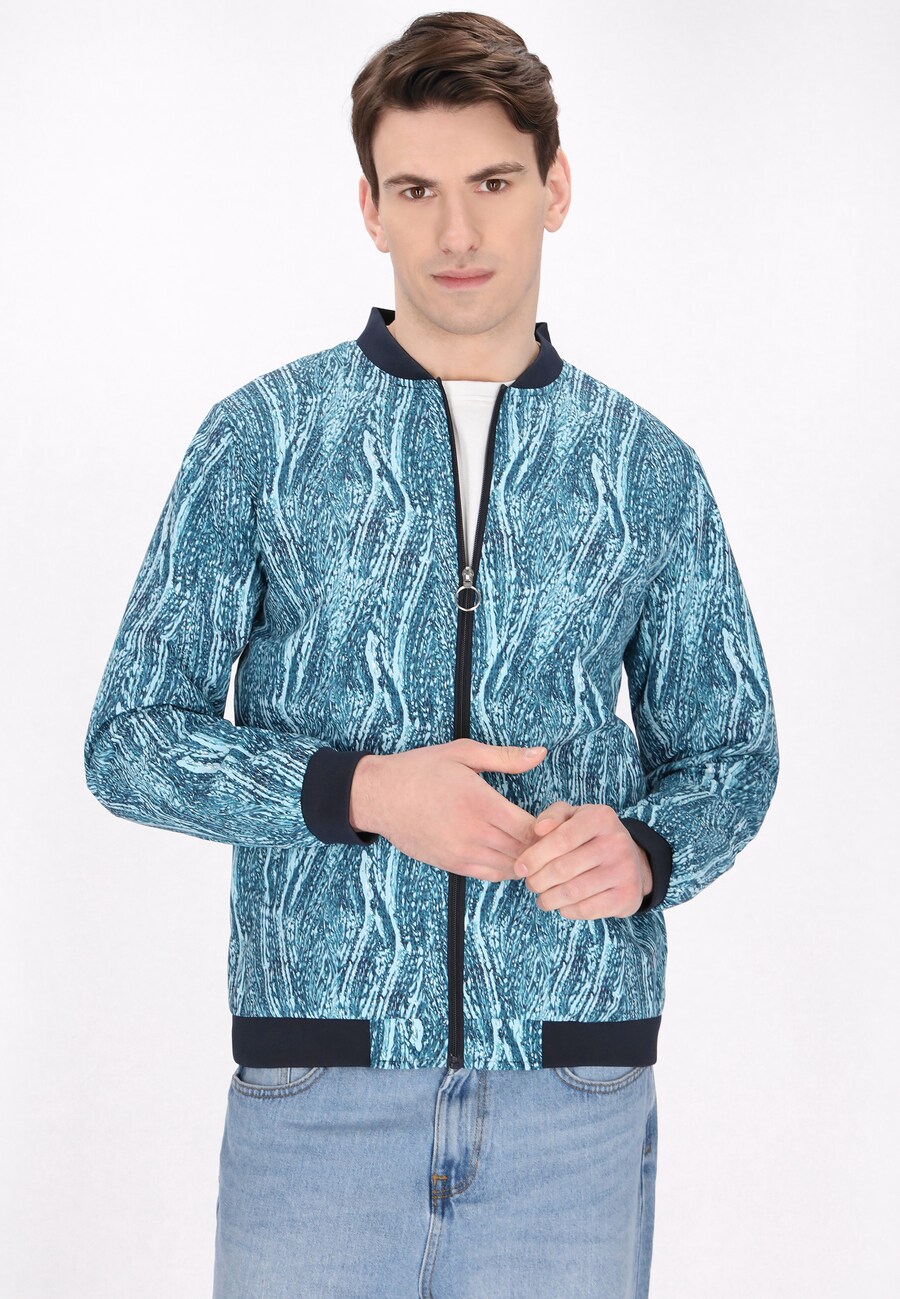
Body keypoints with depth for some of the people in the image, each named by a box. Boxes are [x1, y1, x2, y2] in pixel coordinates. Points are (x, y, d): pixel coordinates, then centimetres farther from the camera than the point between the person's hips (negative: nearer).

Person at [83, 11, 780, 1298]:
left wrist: (646, 850, -10)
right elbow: (129, 741, 1)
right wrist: (357, 792, -15)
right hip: (320, 1076, -1)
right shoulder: (263, 437, 2)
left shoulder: (650, 469, 8)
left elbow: (730, 750, 13)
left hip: (577, 1086, 2)